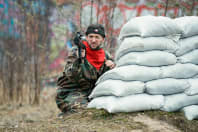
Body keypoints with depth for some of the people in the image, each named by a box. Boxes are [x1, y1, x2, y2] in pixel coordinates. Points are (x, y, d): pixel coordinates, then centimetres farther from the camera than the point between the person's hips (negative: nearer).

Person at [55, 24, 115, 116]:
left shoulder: (105, 56, 6)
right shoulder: (75, 53, -8)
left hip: (91, 93, 5)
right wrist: (80, 59, -36)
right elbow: (70, 75, -21)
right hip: (70, 94, -5)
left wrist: (111, 66, -11)